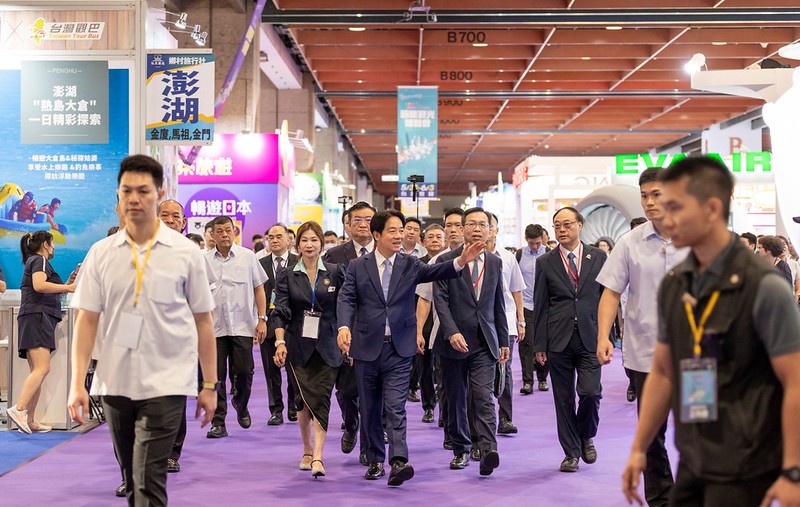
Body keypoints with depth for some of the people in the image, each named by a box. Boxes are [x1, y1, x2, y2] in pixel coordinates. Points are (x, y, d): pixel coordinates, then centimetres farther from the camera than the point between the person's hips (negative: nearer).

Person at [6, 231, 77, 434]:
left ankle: (30, 420, 3)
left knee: (37, 372, 6)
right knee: (42, 368, -20)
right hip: (37, 316, -10)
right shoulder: (40, 260, 0)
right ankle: (19, 409, -31)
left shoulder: (34, 261, 28)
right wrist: (68, 287, -15)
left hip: (39, 319, 10)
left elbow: (49, 293, 30)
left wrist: (68, 283, 22)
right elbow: (39, 285, -19)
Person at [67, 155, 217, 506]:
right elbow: (86, 320, 3)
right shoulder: (101, 253, 3)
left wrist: (209, 385, 3)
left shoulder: (186, 253, -2)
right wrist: (77, 382, -4)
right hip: (114, 382, 3)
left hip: (166, 382, -3)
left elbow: (202, 322, 2)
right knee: (131, 477, 15)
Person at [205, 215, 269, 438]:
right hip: (215, 327, 1)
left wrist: (262, 320, 0)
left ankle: (241, 405, 30)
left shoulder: (247, 256, 3)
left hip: (242, 325, 0)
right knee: (216, 376, 1)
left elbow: (259, 289, 6)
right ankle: (218, 422, 7)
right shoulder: (204, 260, 4)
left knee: (244, 372, 1)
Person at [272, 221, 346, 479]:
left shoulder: (335, 272, 3)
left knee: (320, 400, -8)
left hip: (326, 346, 0)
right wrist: (280, 342, -16)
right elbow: (280, 312, -3)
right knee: (305, 400, 2)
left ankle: (318, 457, -13)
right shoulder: (287, 275, 3)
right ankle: (307, 451, 20)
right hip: (298, 346, 1)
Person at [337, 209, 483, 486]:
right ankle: (375, 460, 23)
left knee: (395, 408, -9)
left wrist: (461, 261, -33)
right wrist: (344, 326, -26)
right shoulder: (358, 266, 3)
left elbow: (434, 272, -13)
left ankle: (398, 462, -16)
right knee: (370, 409, 11)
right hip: (366, 348, 1)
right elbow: (346, 299, -6)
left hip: (399, 349, -1)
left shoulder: (410, 264, 4)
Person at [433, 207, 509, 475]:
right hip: (454, 341, -1)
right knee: (456, 400, 8)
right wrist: (452, 333, -21)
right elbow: (440, 301, -8)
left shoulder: (495, 263, 11)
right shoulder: (446, 261, 0)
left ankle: (488, 450, -20)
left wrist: (504, 341, 15)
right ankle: (461, 449, 22)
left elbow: (499, 304, 16)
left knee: (484, 397, -12)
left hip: (485, 343, 1)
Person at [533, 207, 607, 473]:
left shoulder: (598, 257, 6)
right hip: (559, 340, 1)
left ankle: (586, 436, 17)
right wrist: (539, 344, 1)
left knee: (590, 392, -12)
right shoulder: (545, 262, 6)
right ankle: (571, 452, 17)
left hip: (590, 338, -1)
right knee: (564, 399, 4)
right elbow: (540, 306, 5)